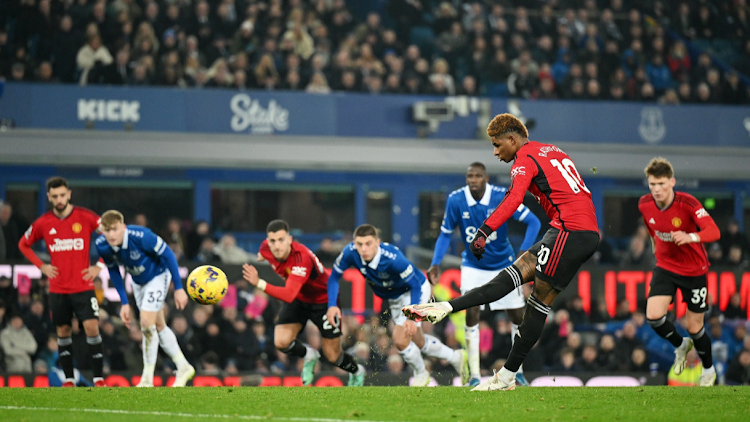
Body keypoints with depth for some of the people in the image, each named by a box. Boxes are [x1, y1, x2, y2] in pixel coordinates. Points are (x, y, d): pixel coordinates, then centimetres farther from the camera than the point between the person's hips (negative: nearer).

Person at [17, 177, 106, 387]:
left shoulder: (85, 217, -7)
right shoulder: (43, 223, 1)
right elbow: (23, 244, 17)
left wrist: (99, 266, -5)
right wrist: (41, 266, 4)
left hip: (83, 285, -2)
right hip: (57, 288, 3)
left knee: (91, 327, -12)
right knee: (63, 331, 6)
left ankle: (98, 378, -7)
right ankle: (68, 380, 14)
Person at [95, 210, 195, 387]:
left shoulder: (141, 237, -38)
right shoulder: (102, 246, -22)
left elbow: (168, 255, -24)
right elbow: (113, 271, -2)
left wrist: (178, 288, -20)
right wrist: (124, 303, -1)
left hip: (158, 275, -6)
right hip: (138, 282, 6)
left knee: (147, 323, -15)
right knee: (158, 326, 13)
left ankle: (147, 380, -4)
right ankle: (183, 367, 30)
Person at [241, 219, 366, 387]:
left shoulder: (302, 258, -41)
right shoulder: (266, 248, -21)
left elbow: (289, 295, -51)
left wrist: (259, 284, -61)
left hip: (323, 299, -5)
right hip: (299, 300, 5)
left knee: (333, 356, 3)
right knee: (281, 342, -18)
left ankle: (357, 372, 38)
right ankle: (309, 356, 16)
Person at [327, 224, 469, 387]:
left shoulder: (393, 258, -40)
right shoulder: (350, 253, -28)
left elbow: (415, 286, -31)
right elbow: (334, 277, -13)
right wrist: (332, 305, -27)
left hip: (415, 292, -6)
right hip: (394, 298, 6)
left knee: (400, 339, -17)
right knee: (417, 342, 18)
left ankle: (421, 376, 12)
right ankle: (456, 358, 41)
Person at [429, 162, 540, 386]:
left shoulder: (502, 197, -21)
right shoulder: (456, 200, -16)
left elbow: (533, 222, -16)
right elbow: (445, 233, -2)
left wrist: (524, 253, -28)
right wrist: (435, 264, -12)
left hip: (504, 265, 0)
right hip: (473, 265, 0)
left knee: (517, 316, 3)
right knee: (471, 314, -16)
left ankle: (518, 371, 21)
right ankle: (474, 375, -11)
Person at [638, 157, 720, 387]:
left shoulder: (687, 203, -24)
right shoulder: (644, 204, -10)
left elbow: (713, 231, -35)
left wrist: (690, 237, -53)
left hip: (694, 270, -3)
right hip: (665, 266, 3)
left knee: (695, 327, 3)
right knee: (653, 316, -18)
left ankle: (709, 370, 31)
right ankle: (680, 346, 14)